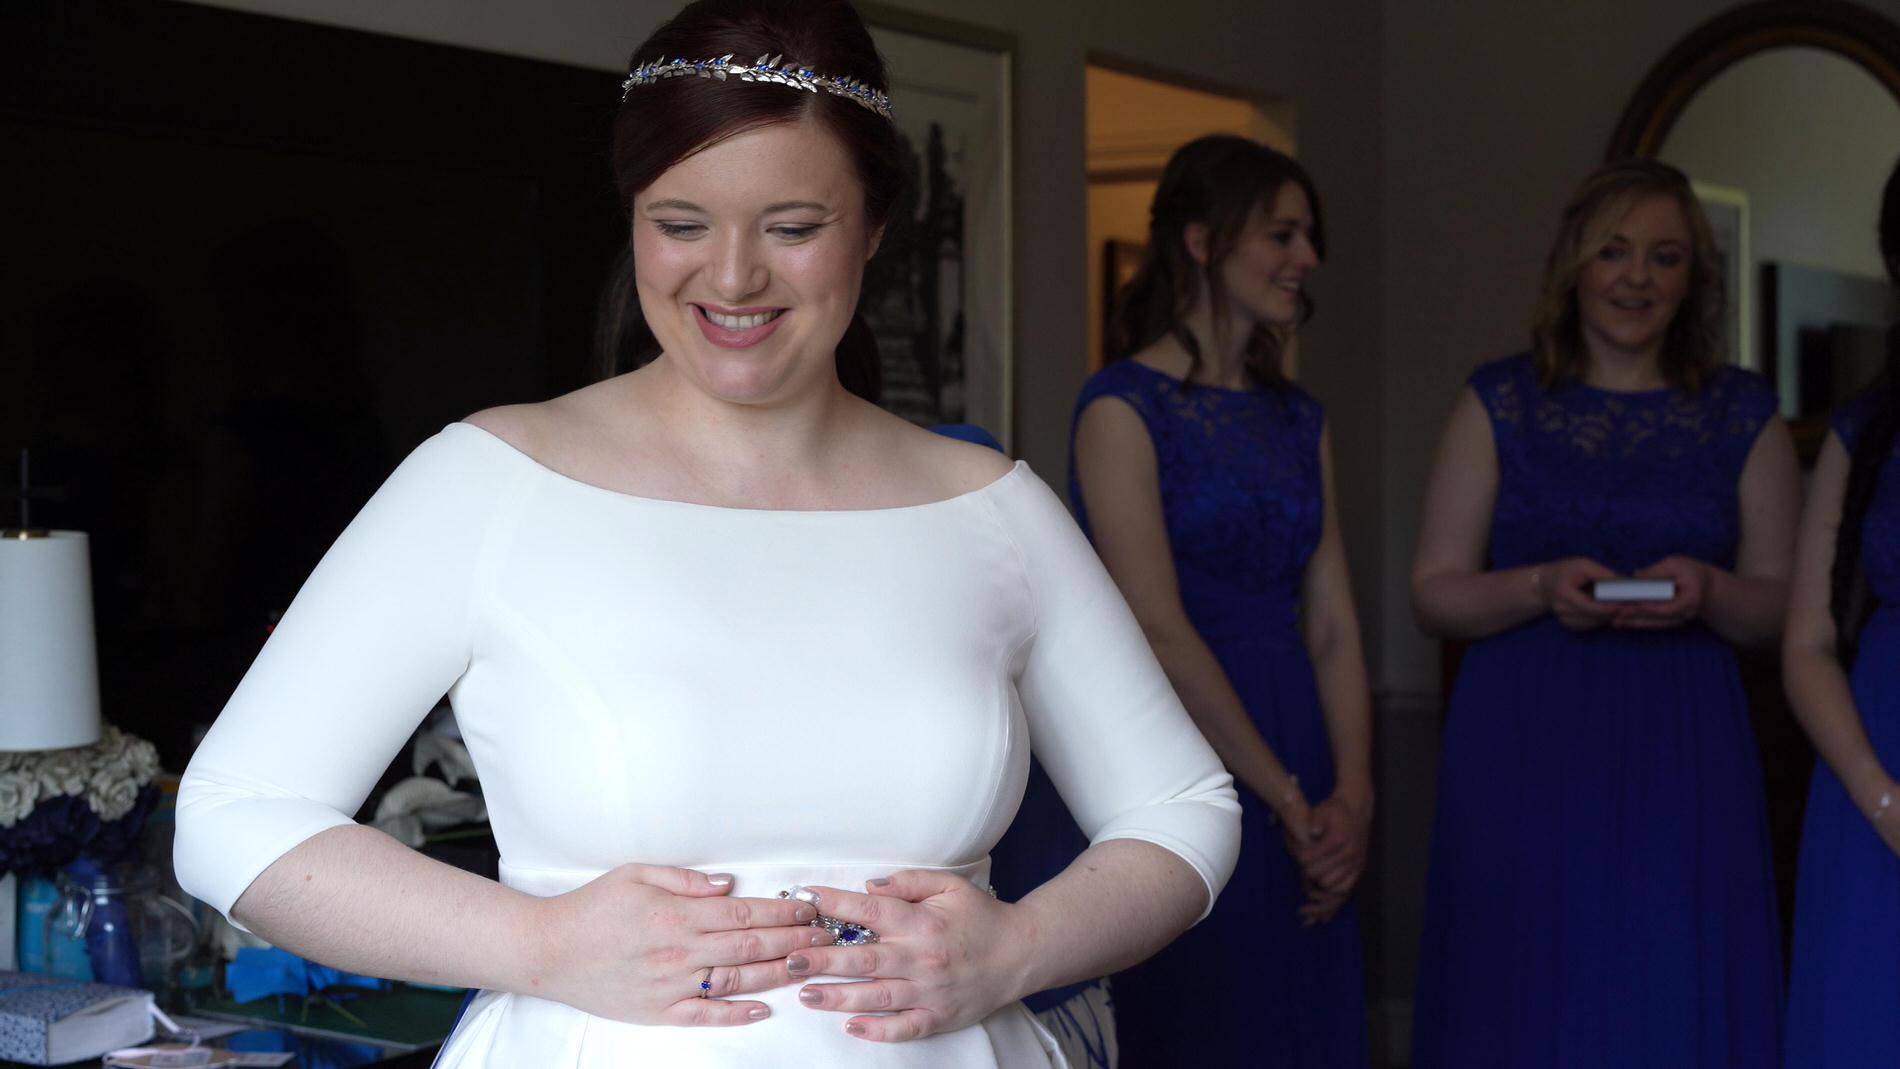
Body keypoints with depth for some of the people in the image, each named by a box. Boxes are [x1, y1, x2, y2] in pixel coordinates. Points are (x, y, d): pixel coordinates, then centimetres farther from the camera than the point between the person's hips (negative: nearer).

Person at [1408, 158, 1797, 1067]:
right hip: (1523, 753, -1)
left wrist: (1707, 592, -13)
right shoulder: (1499, 403, 5)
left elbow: (1777, 607, 8)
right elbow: (1433, 592, 2)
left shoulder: (1744, 416, 7)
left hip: (1680, 755, 1)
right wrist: (1539, 589, -15)